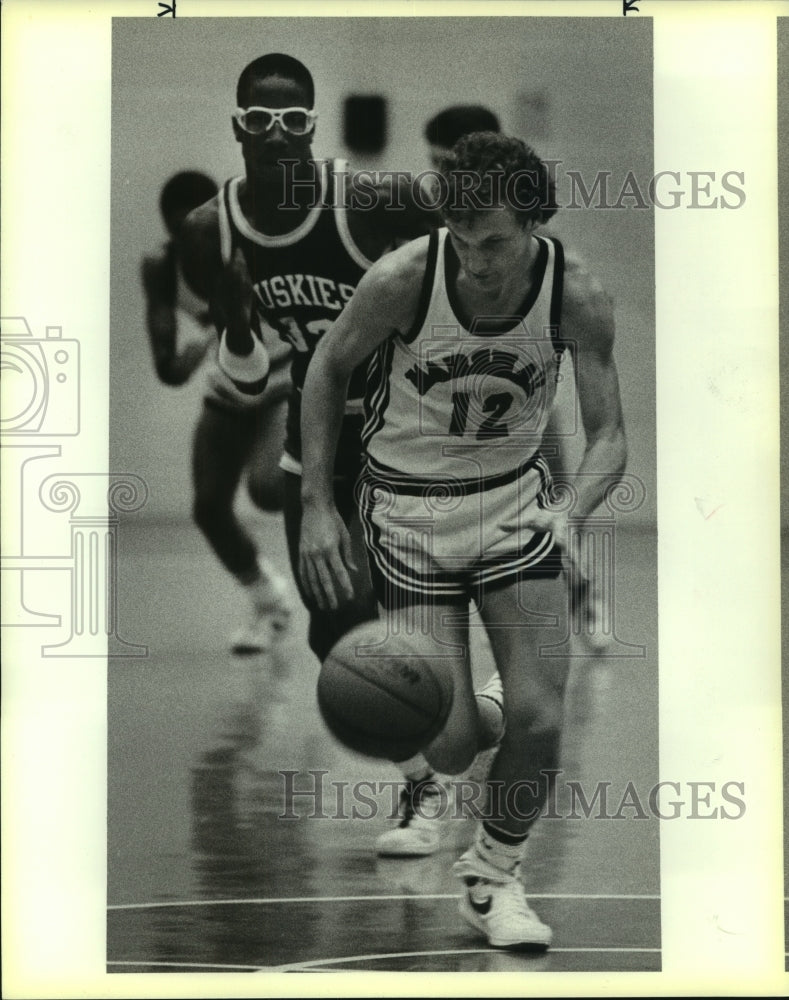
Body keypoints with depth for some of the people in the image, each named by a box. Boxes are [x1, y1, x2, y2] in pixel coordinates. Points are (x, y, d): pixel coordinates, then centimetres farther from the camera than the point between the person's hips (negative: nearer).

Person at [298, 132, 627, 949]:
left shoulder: (577, 296, -17)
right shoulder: (400, 281, -22)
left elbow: (608, 435, -11)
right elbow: (327, 368, -4)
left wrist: (571, 512, -33)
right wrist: (316, 506, -7)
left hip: (516, 497, 2)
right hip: (410, 505, -2)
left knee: (539, 716, -10)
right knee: (450, 743, -9)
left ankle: (492, 877, 18)